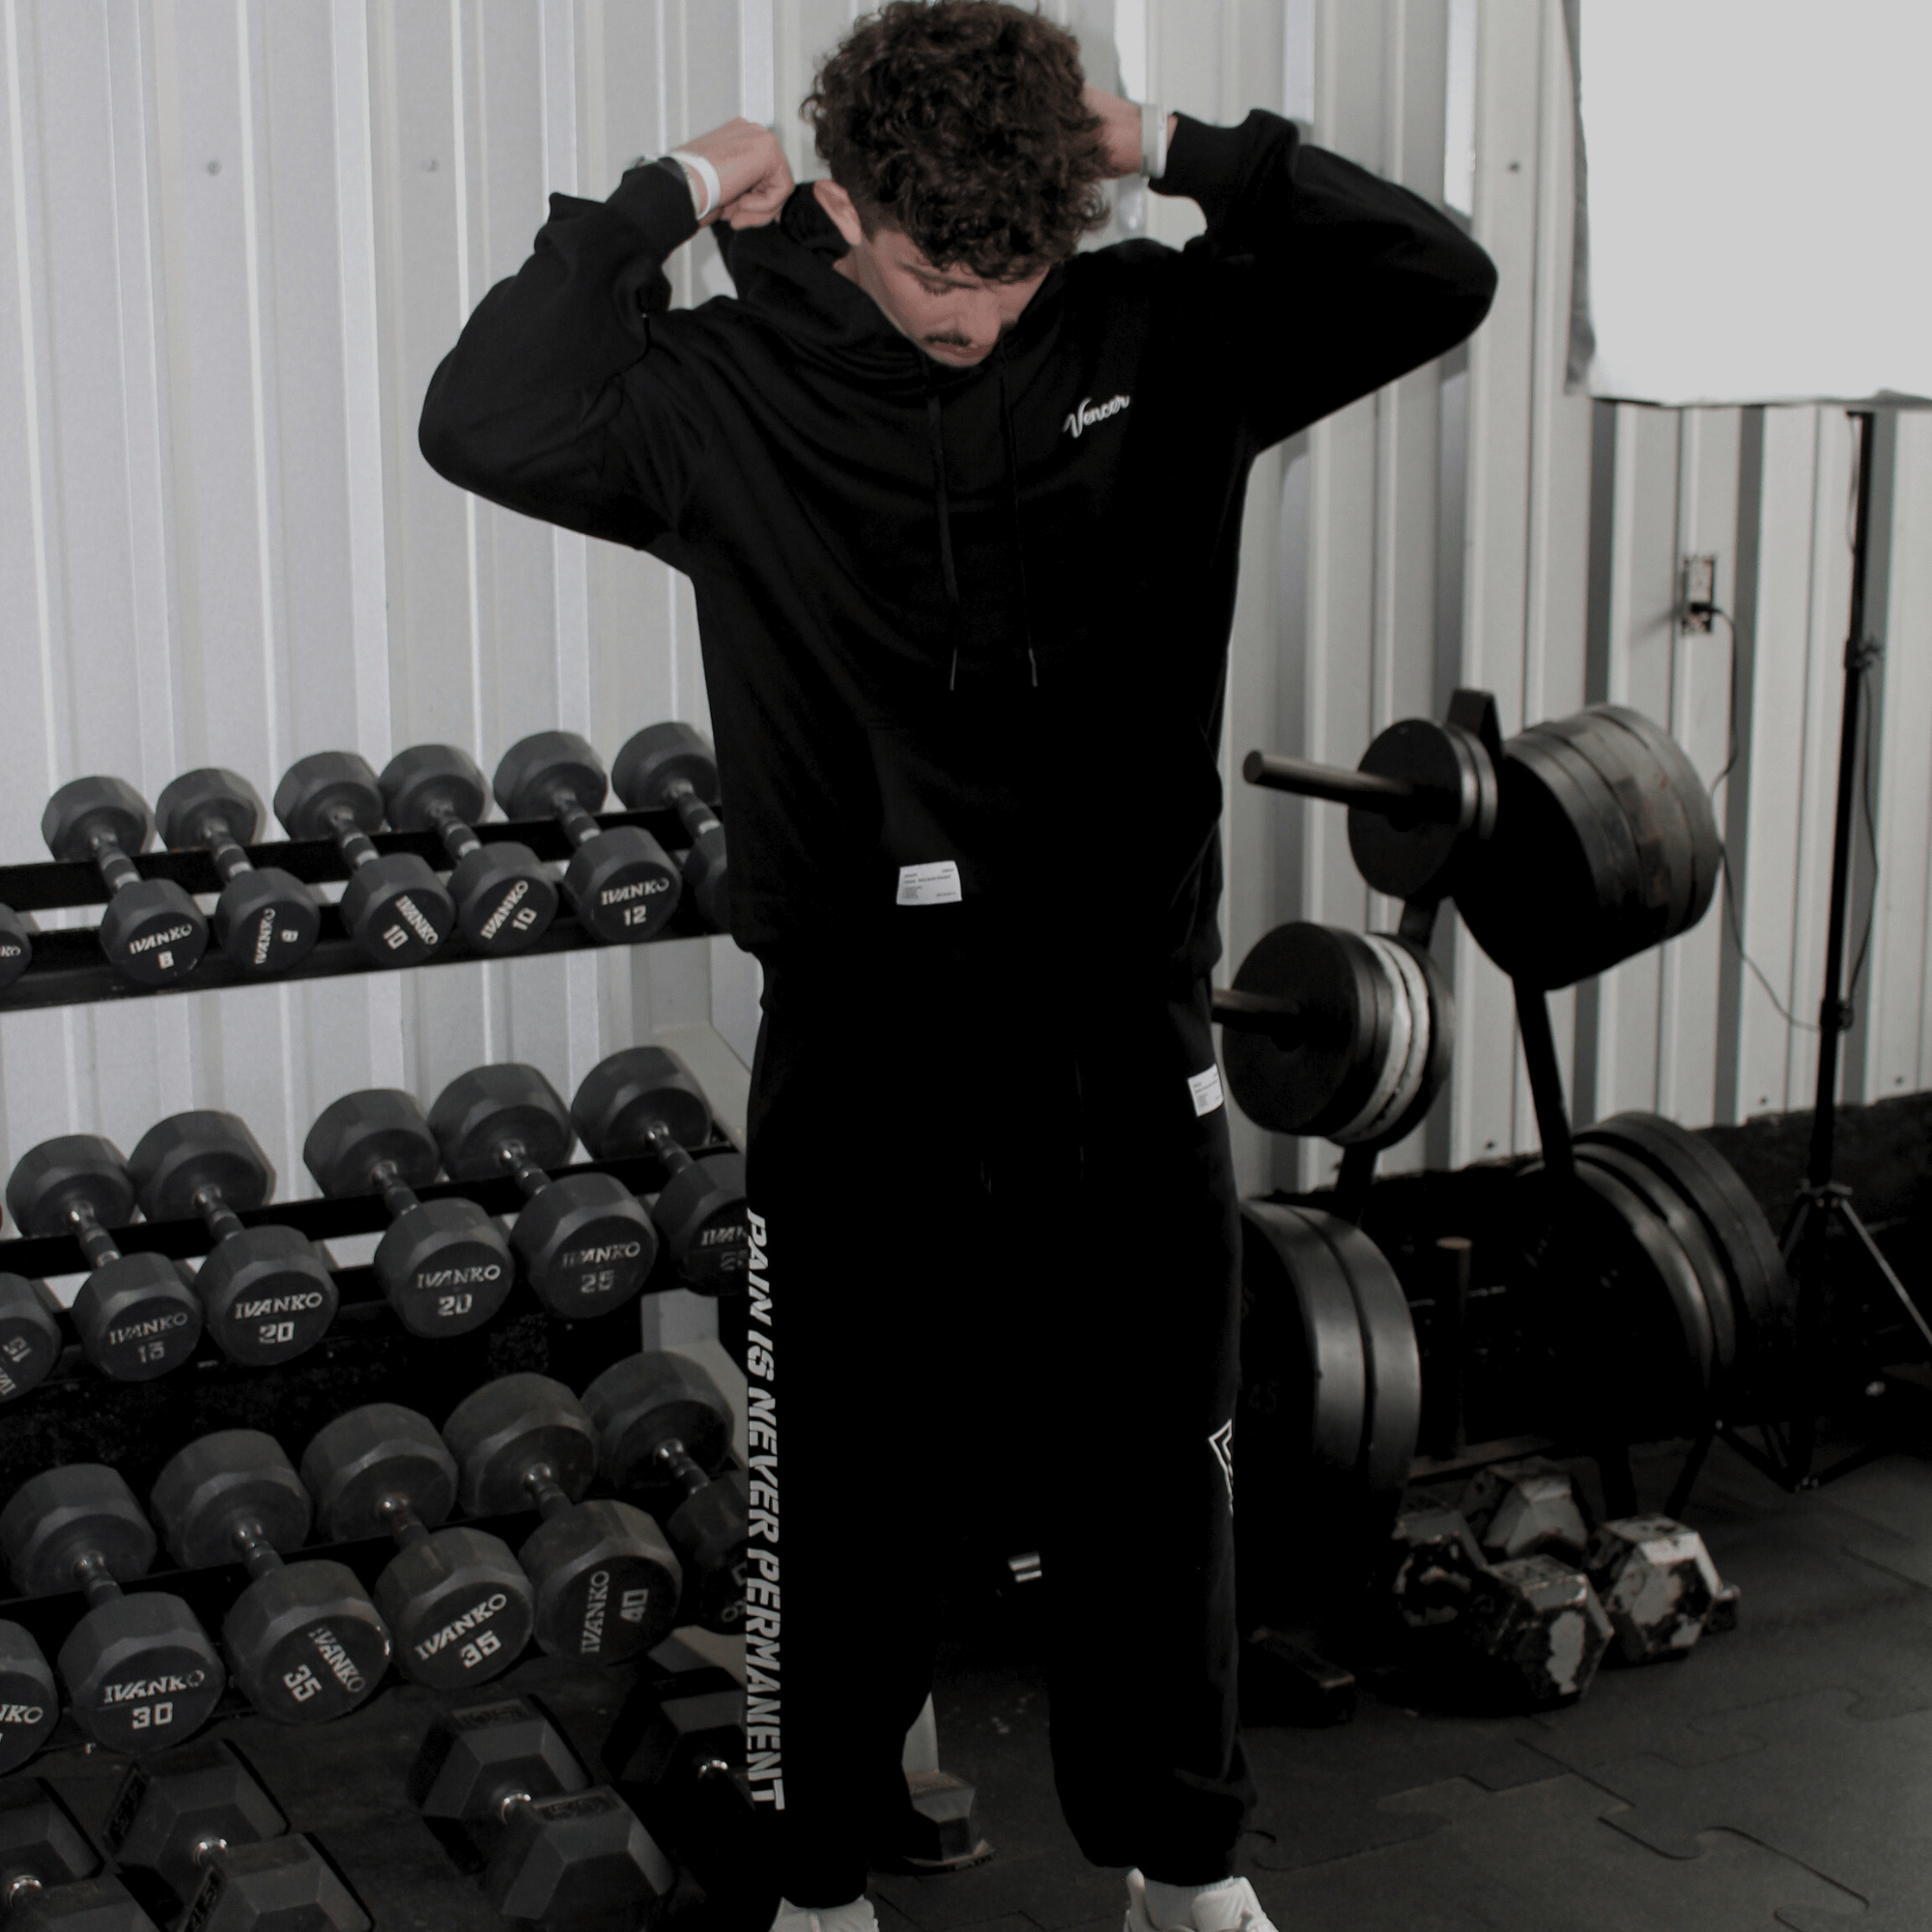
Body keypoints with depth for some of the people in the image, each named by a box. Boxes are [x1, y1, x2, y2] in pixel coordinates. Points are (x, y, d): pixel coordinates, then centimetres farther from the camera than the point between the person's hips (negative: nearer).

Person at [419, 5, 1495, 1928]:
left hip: (1126, 1044, 2)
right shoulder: (730, 389, -7)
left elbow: (1436, 276, -2)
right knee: (845, 1493, 10)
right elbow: (486, 422, -22)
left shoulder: (1153, 339, 0)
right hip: (863, 1055, -2)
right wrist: (666, 199, -15)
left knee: (1156, 1477, 16)